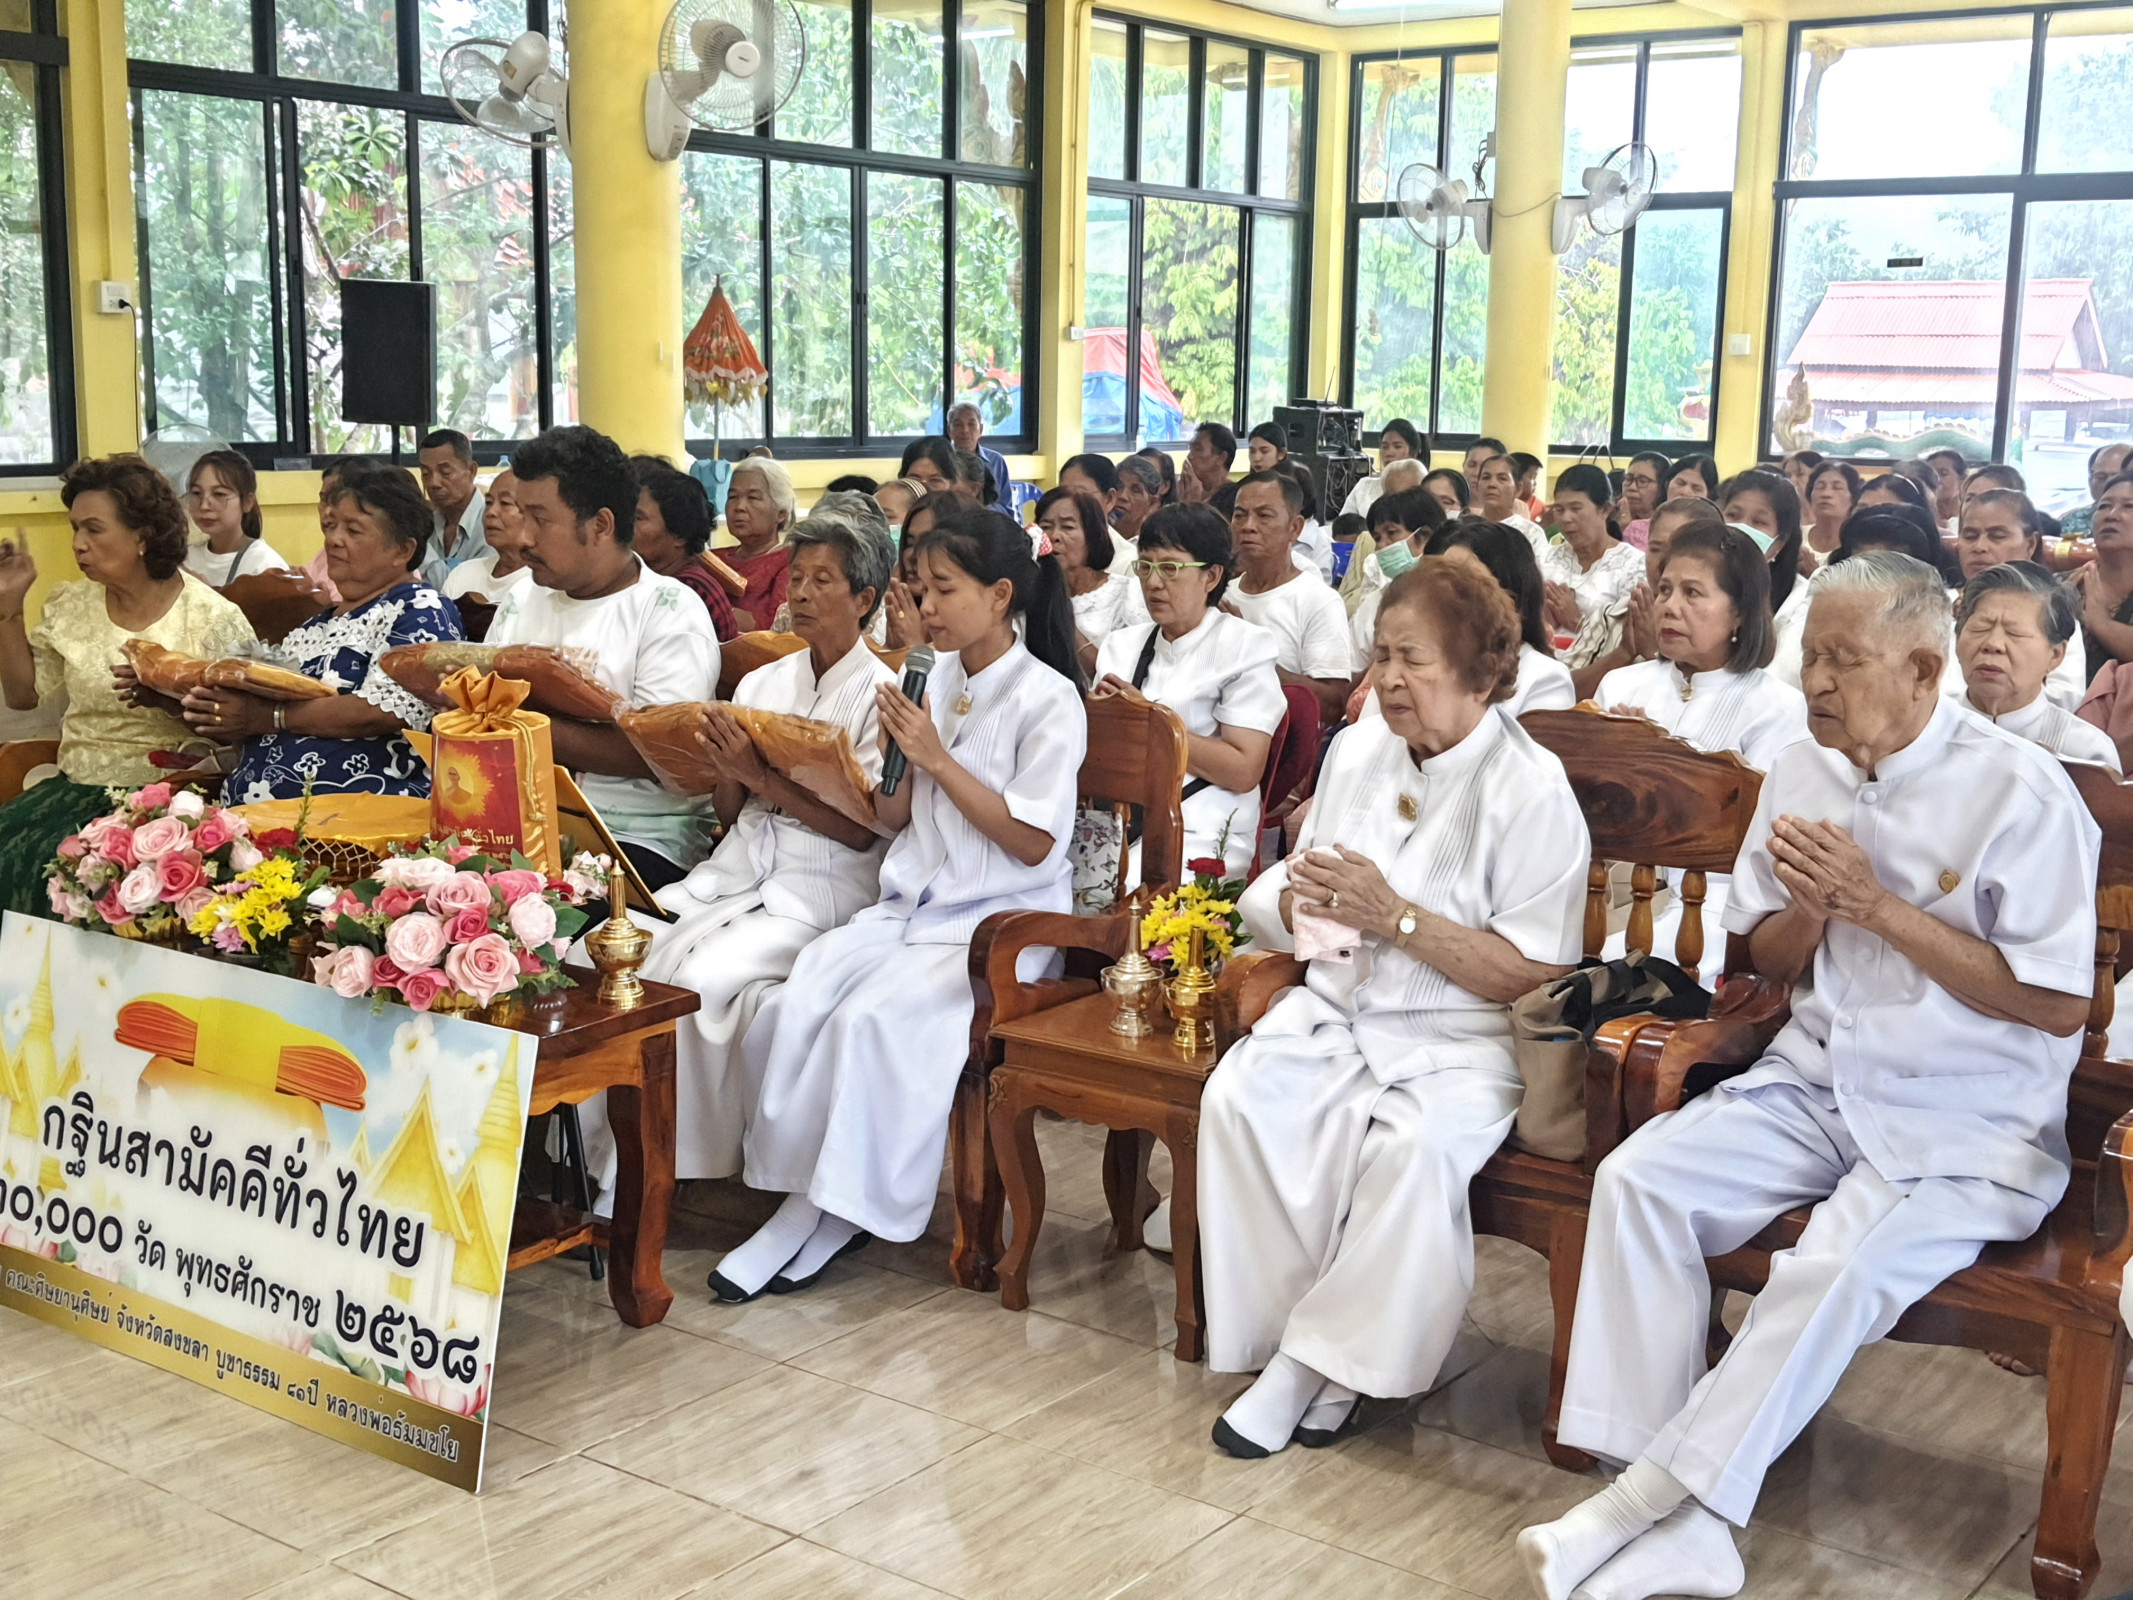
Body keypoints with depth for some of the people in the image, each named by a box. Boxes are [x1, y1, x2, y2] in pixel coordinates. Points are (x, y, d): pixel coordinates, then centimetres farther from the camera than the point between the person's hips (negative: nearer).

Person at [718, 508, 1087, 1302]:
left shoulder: (1049, 699, -8)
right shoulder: (942, 679, 12)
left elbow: (1033, 842, -13)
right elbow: (906, 818, 15)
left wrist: (936, 760, -14)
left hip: (1002, 923, -6)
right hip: (913, 904, 6)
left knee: (871, 1017, -28)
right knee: (790, 1006, -18)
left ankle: (831, 1208, -13)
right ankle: (804, 1193, -9)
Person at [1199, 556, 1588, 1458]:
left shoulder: (1532, 790, -9)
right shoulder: (1357, 750, 11)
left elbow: (1535, 978, -15)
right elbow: (1280, 903, 20)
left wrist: (1396, 918, -19)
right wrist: (1299, 899, -6)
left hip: (1462, 1036, -5)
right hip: (1338, 1006, 5)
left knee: (1415, 1146, -34)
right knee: (1238, 1099, -23)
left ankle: (1316, 1359, -14)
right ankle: (1302, 1346, -12)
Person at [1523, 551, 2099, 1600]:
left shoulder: (2019, 791, -10)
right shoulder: (1803, 769, 8)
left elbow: (2060, 1005, -13)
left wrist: (1877, 905, -16)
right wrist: (1808, 910, -9)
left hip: (1967, 1124, -5)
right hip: (1815, 1081, 6)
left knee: (1838, 1267, -31)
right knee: (1636, 1178, -18)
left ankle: (1650, 1501, -17)